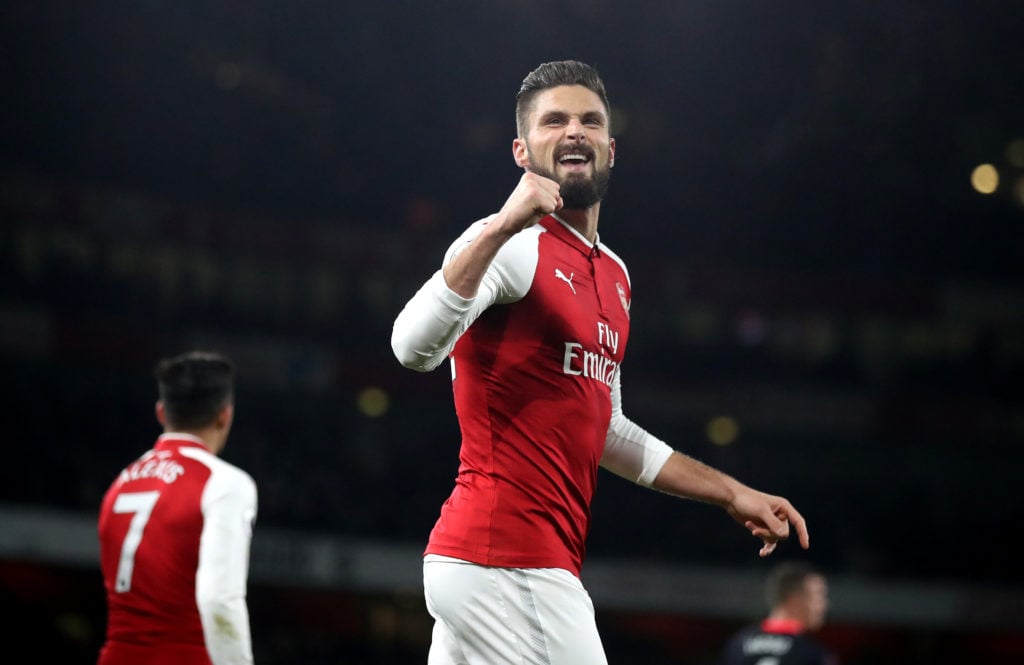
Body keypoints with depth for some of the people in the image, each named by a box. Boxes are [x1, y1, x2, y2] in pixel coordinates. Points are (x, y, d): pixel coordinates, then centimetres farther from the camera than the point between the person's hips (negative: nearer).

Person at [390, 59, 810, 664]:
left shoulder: (614, 275, 20)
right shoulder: (513, 247, -8)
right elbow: (415, 347, -25)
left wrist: (731, 494, 30)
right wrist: (501, 228, -34)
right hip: (511, 567, -9)